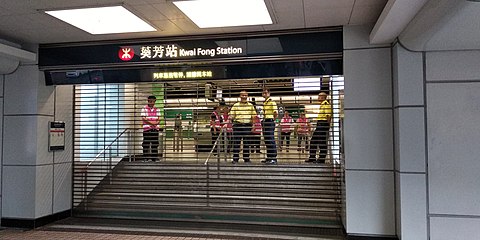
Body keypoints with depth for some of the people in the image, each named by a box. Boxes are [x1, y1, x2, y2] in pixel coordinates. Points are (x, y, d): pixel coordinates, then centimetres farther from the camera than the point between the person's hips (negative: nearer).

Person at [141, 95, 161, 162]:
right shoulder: (144, 109, 2)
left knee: (155, 143, 6)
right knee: (146, 144, -3)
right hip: (147, 129, -4)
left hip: (155, 129, 4)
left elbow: (158, 120, 9)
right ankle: (146, 158, 2)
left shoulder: (157, 109, 13)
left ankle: (154, 158, 13)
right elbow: (143, 119, -7)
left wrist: (156, 123, -12)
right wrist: (152, 122, -11)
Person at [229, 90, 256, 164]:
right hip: (238, 125, -1)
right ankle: (235, 158, 3)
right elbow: (231, 115, 6)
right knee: (236, 142, -2)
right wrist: (231, 118, -16)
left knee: (247, 142, 3)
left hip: (247, 125, 1)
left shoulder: (251, 105, 13)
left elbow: (254, 116, 12)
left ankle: (247, 158, 11)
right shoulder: (235, 105, 9)